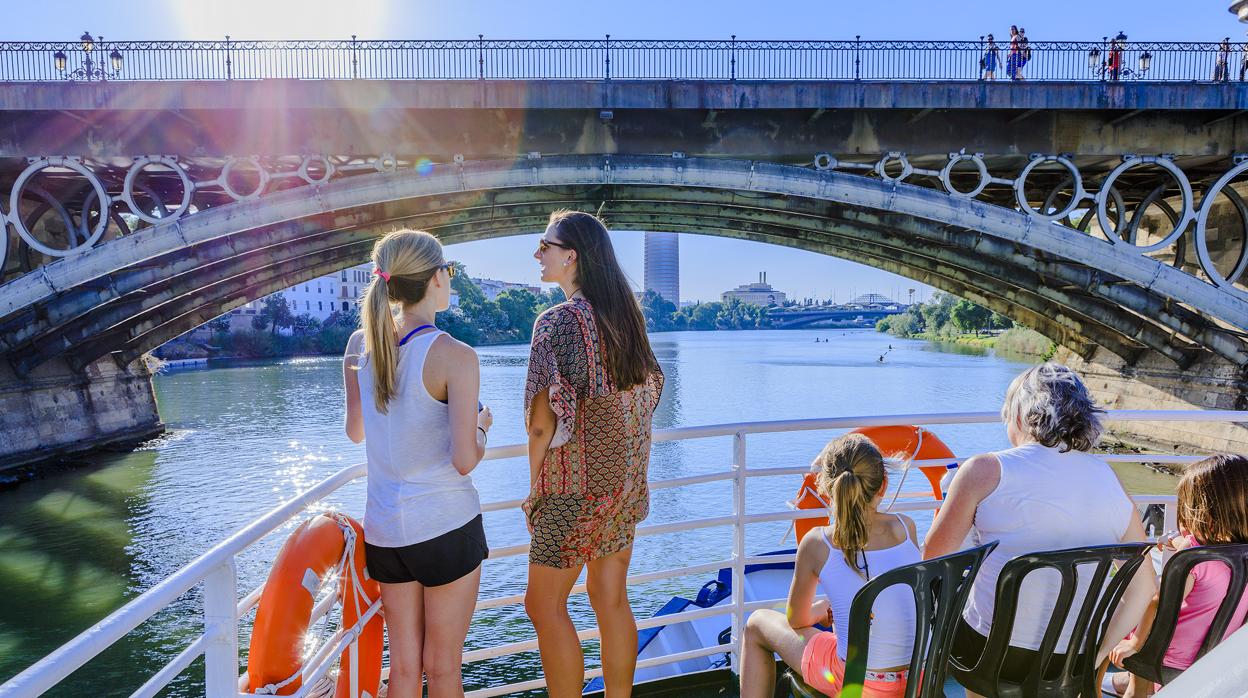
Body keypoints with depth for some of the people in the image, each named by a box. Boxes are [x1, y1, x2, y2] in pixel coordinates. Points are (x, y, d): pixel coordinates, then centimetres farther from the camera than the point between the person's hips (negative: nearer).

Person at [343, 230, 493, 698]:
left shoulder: (360, 344, -1)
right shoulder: (454, 356, -17)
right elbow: (464, 461, -18)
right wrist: (481, 426, 1)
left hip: (384, 529, 5)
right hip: (446, 527, -5)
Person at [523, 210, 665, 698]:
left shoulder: (557, 321, -17)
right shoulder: (627, 314, 5)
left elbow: (543, 421, -18)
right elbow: (649, 392, 12)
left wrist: (534, 486, -4)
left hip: (576, 485, -7)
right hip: (624, 480, 8)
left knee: (544, 603, 7)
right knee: (612, 599, 16)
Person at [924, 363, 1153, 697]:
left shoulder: (985, 471, -12)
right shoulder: (1112, 482, 2)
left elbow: (932, 560, -7)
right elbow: (1143, 585, 10)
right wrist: (1099, 651, 19)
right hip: (1074, 664, 5)